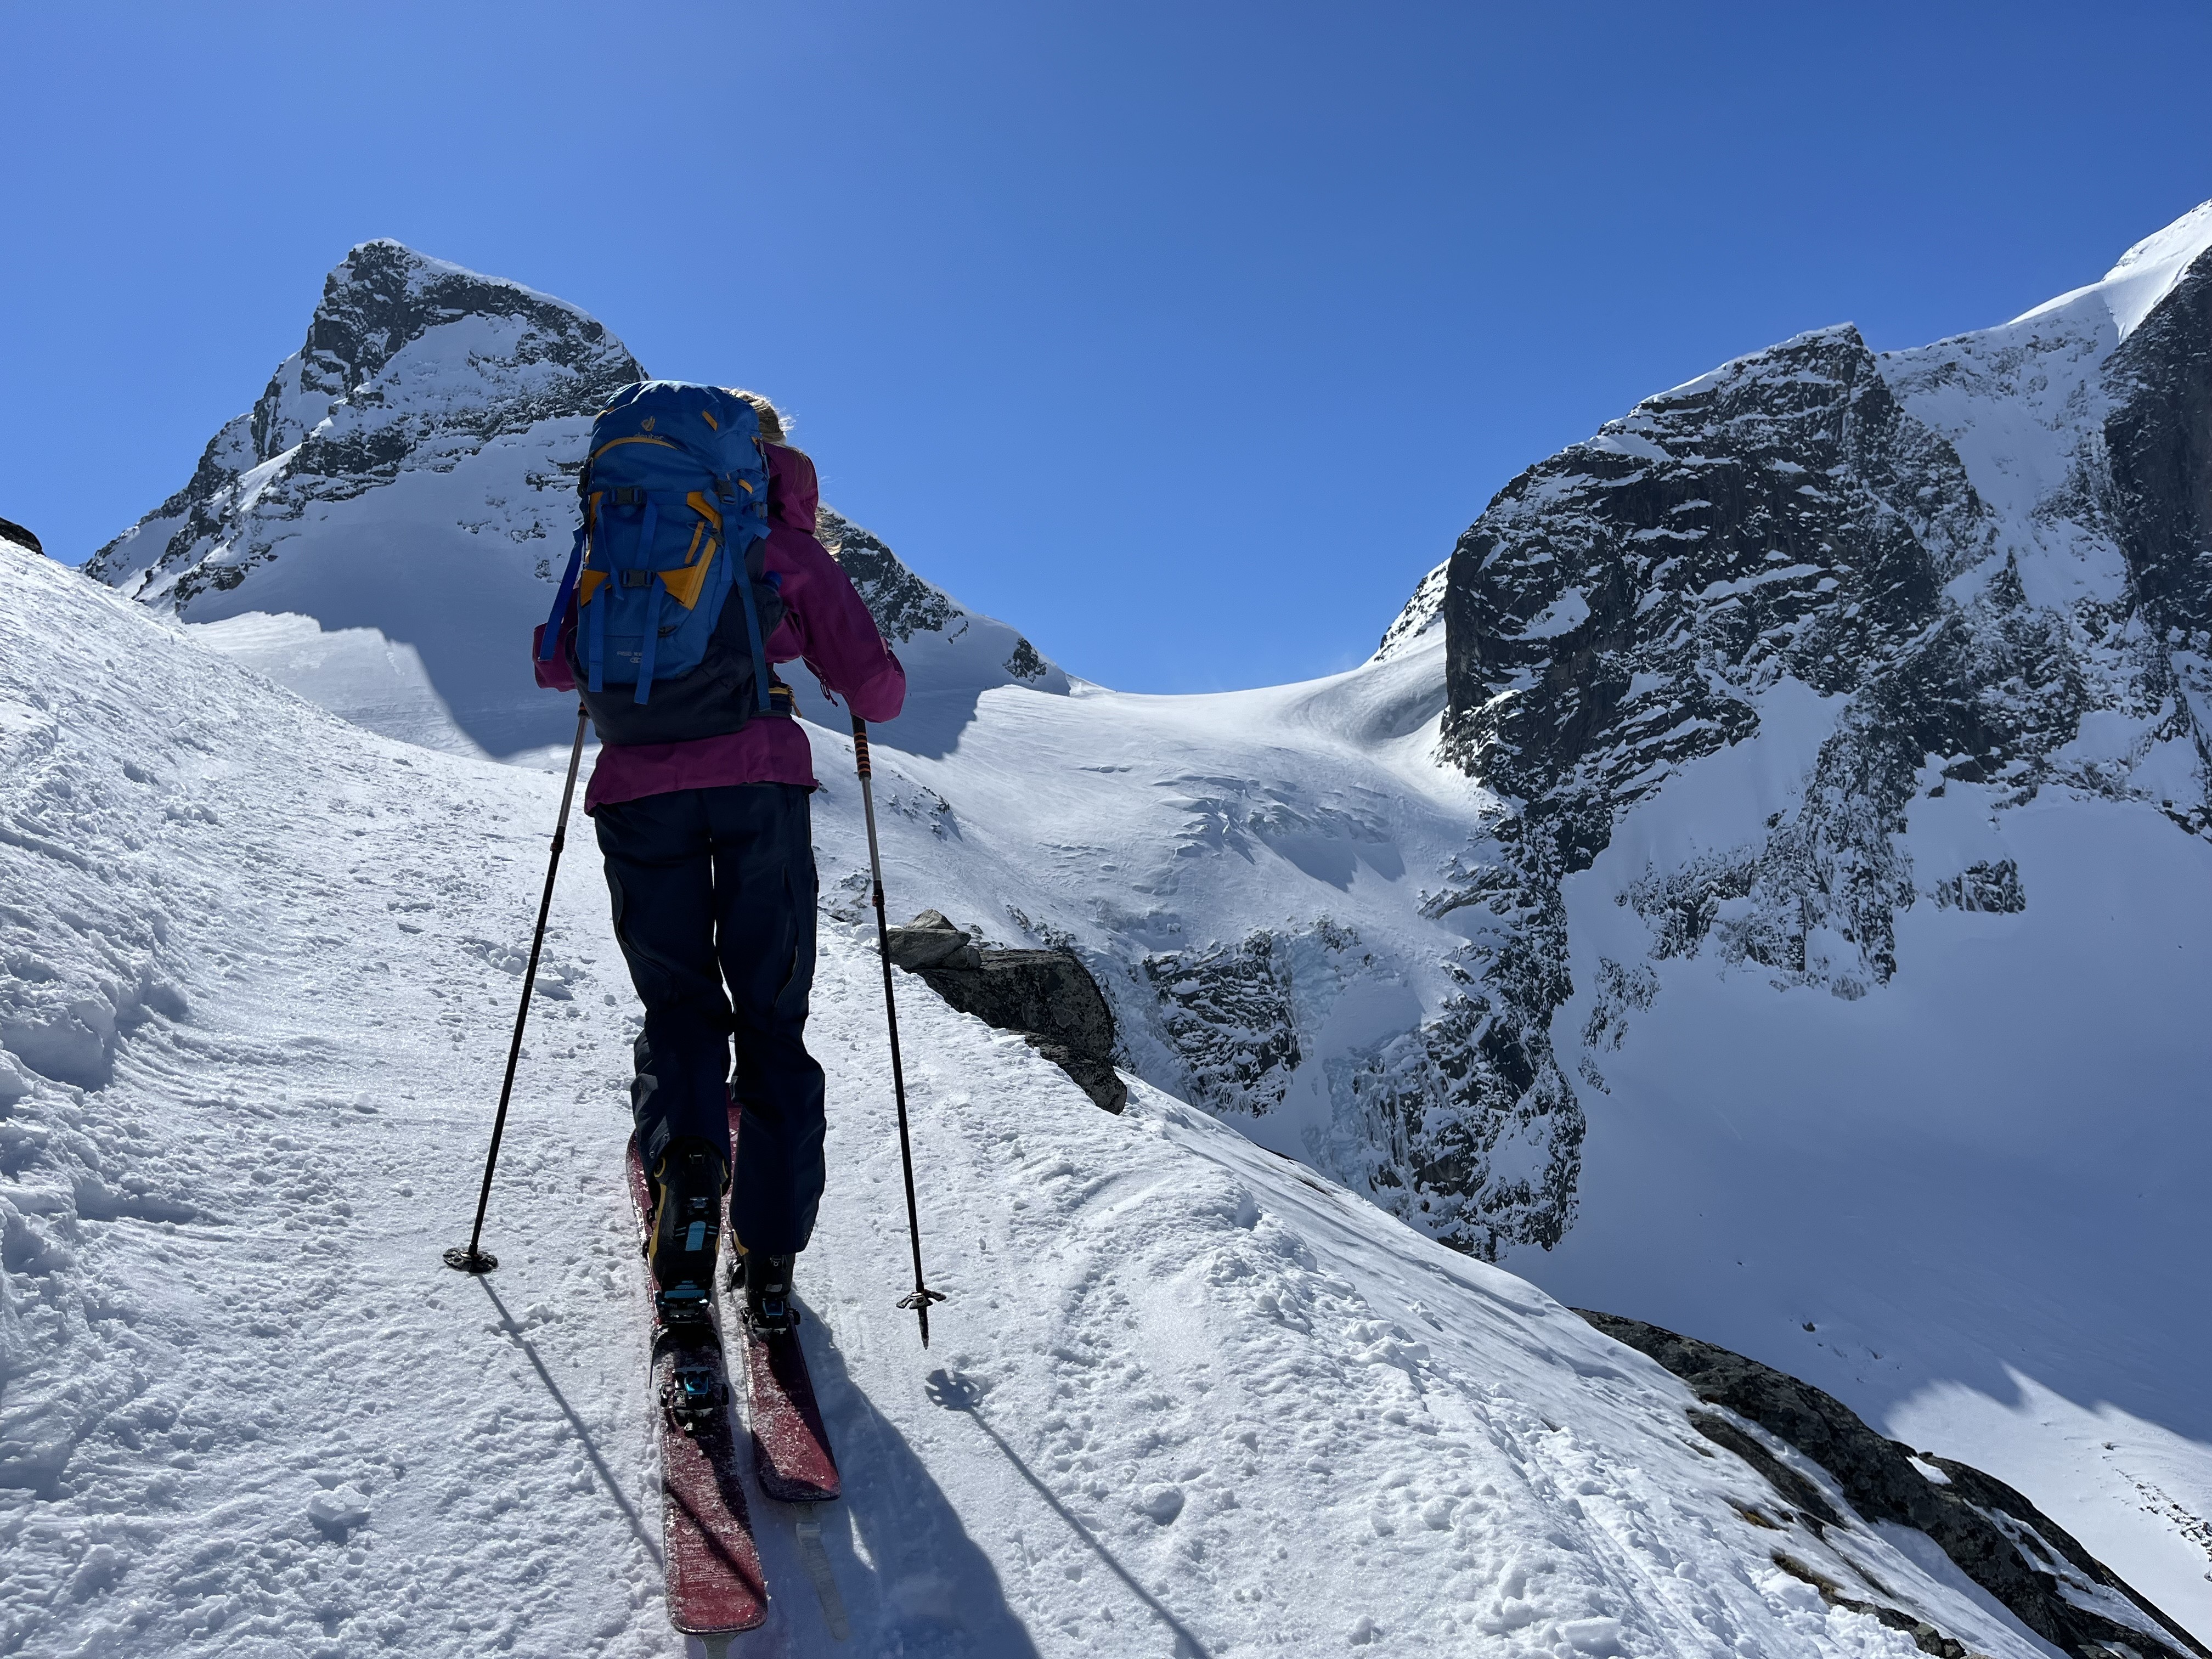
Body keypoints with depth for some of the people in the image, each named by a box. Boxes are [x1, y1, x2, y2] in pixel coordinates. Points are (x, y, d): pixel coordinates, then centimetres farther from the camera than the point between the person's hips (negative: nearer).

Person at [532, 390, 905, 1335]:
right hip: (759, 783, -1)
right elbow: (876, 688, 5)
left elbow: (557, 665, 17)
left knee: (678, 1004, 14)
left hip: (640, 786, 2)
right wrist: (868, 696, 28)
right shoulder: (786, 541, 12)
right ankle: (769, 1259, 5)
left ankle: (686, 1163, -16)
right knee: (771, 1017, 9)